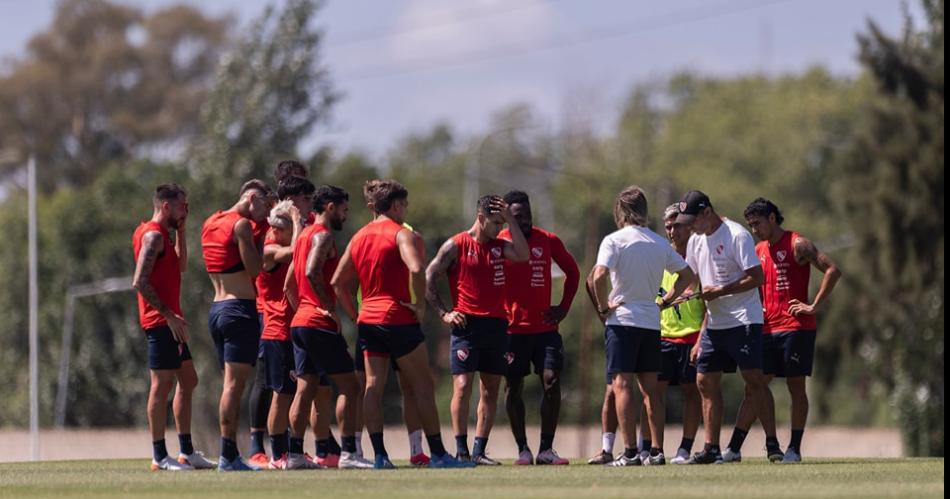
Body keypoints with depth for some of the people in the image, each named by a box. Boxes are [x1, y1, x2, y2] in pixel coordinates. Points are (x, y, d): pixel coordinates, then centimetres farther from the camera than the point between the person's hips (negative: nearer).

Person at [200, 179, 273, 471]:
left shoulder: (210, 224, 16)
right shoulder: (241, 224, -10)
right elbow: (255, 268, -15)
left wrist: (259, 225, 19)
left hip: (216, 309, 9)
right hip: (240, 309, -9)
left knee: (231, 383, 12)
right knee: (234, 383, -10)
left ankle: (230, 454, 11)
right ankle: (228, 456, -14)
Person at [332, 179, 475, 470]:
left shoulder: (359, 238, 14)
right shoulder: (402, 234, -8)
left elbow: (338, 282, 16)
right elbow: (416, 269, -26)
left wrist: (355, 316, 17)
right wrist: (420, 305, -16)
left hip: (368, 321, 6)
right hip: (398, 320, -6)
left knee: (373, 387, 4)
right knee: (423, 386, 0)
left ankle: (379, 455, -1)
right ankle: (438, 454, 0)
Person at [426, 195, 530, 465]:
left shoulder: (499, 246, 13)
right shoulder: (456, 246, -1)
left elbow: (523, 255, -6)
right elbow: (429, 279, -2)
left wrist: (510, 219, -4)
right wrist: (444, 313, -9)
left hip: (496, 324, 5)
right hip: (467, 324, -5)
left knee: (490, 390, 4)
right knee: (463, 386, -11)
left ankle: (479, 452, 8)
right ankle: (461, 450, -9)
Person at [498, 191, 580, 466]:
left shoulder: (548, 241, 4)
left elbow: (572, 271, 16)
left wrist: (564, 306, 7)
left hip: (545, 327, 2)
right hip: (512, 328, -2)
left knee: (551, 381, -8)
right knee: (514, 388, 1)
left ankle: (546, 449, -1)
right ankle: (523, 450, 10)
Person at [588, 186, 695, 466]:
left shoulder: (614, 241, -7)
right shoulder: (659, 243, 10)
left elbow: (599, 276, -20)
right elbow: (687, 275, 16)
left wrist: (603, 307, -8)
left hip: (621, 319, -5)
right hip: (651, 322, 5)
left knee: (621, 385, -7)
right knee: (650, 388, 11)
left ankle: (630, 452, -15)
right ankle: (657, 451, 8)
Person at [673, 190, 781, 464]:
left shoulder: (737, 235, -11)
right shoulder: (696, 241, 12)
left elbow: (756, 277, -15)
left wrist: (719, 291, -18)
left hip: (744, 321, -8)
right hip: (713, 325, 8)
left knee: (754, 380, -12)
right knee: (706, 381, 4)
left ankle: (772, 443, -9)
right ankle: (711, 449, 8)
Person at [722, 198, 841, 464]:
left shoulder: (797, 244, -6)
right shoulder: (758, 250, 16)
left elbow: (832, 270, -13)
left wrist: (814, 306, -14)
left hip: (796, 327, -6)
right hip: (767, 329, 6)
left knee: (796, 386, 0)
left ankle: (794, 449, 5)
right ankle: (734, 449, -1)